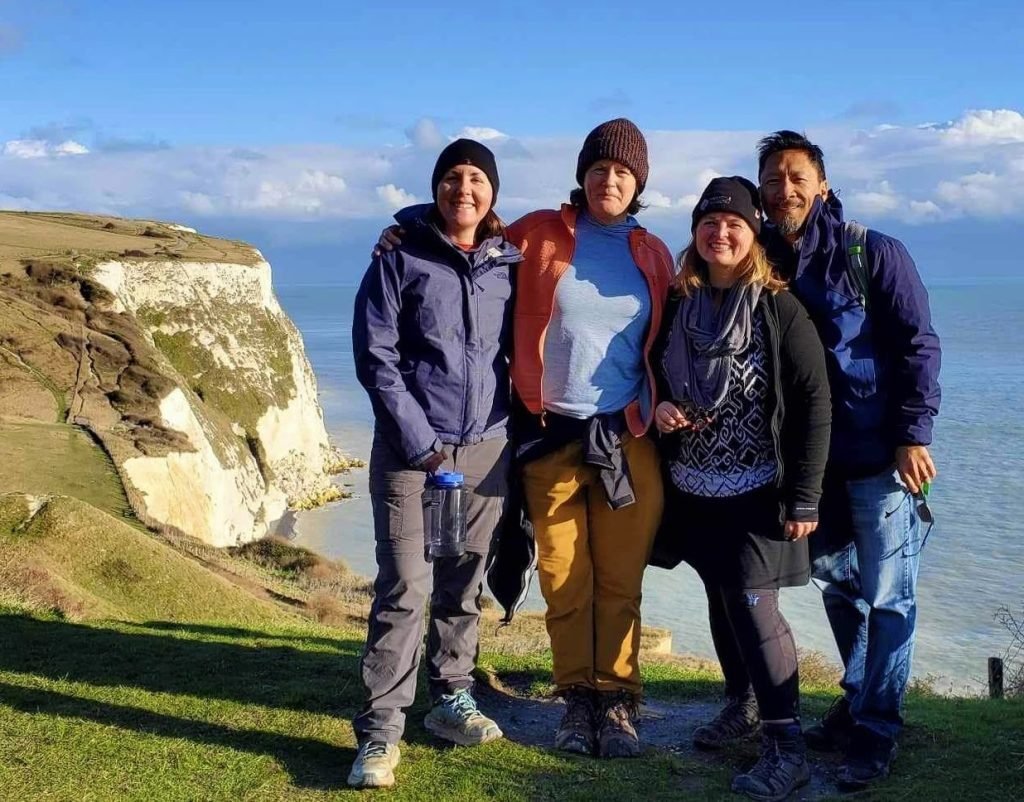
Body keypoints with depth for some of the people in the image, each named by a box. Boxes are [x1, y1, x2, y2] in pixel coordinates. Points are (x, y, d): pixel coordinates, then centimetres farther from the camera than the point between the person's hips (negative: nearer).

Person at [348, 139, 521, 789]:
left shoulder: (510, 265, 8)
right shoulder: (400, 260, -2)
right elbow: (375, 358, -7)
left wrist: (519, 433, 3)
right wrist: (420, 442, -13)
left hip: (487, 447, 4)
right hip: (411, 446, -4)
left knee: (465, 582, 12)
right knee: (405, 586, -8)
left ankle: (452, 698, 27)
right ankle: (382, 729, -1)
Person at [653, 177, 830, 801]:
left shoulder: (779, 308, -10)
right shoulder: (680, 304, 4)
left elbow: (814, 404, -12)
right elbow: (659, 377, 18)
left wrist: (804, 498, -15)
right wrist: (660, 408, -6)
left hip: (757, 490, -5)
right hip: (693, 488, 5)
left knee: (753, 602, -10)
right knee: (722, 598, 15)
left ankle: (787, 748, -1)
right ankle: (743, 704, 33)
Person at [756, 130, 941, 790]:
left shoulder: (875, 254, -7)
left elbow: (919, 345, -9)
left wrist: (913, 435, -15)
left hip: (881, 457, -5)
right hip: (814, 461, 5)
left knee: (887, 597, 0)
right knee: (838, 586, 15)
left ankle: (877, 731, 10)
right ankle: (859, 702, 31)